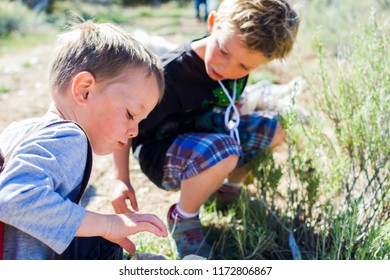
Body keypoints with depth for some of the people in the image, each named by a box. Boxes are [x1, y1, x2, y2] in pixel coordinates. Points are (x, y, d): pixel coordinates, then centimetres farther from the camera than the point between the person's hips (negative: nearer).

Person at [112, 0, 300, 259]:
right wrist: (121, 179, -20)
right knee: (222, 152, -37)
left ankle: (229, 189, 21)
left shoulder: (241, 62, -9)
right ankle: (183, 220, -10)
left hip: (206, 135, 7)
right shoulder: (171, 74, -31)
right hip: (160, 153, -7)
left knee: (275, 129, 0)